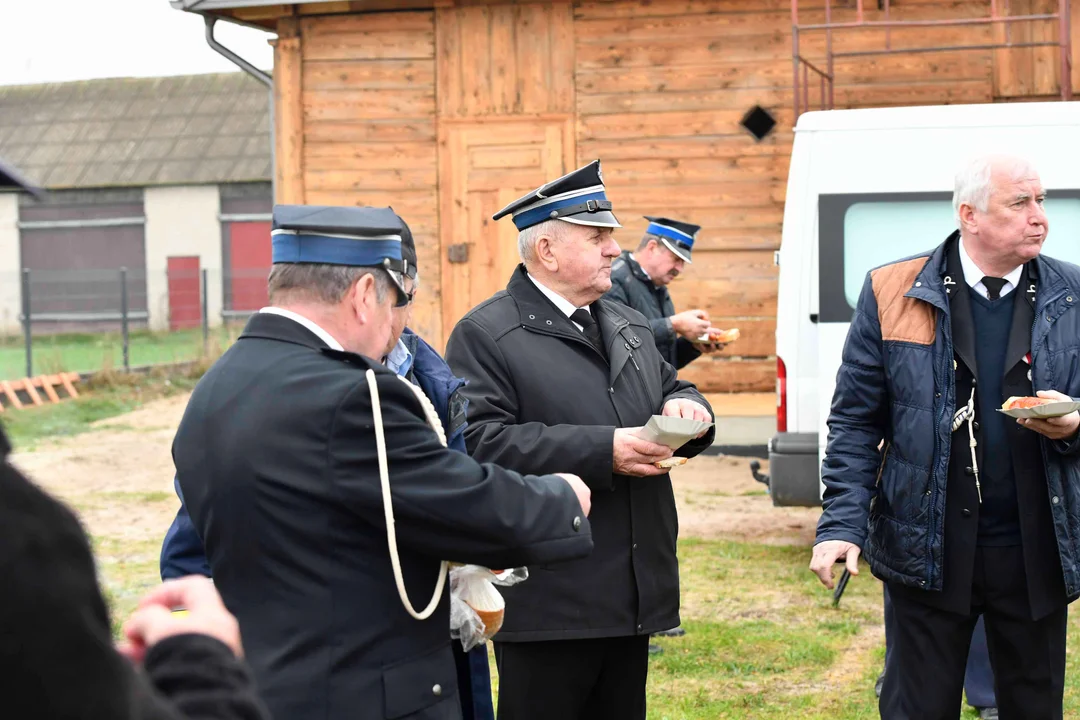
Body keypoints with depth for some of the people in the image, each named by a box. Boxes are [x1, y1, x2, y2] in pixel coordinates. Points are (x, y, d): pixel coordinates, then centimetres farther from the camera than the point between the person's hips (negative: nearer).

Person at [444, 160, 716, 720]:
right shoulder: (484, 334, -7)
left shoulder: (630, 328, 17)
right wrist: (603, 450, -22)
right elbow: (482, 443, -18)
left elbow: (672, 389, 23)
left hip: (633, 597, 7)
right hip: (549, 605, -7)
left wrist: (685, 407, -3)